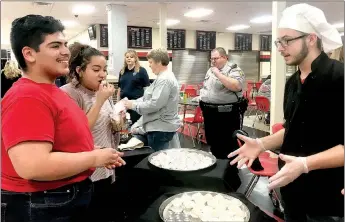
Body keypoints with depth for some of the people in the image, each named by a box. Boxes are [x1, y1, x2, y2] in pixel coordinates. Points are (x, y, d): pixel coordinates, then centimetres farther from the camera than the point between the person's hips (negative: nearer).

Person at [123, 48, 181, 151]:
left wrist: (133, 105, -14)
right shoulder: (163, 77, 16)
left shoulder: (164, 80, -20)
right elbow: (147, 98, 19)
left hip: (161, 128, -10)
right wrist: (131, 102, 7)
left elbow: (154, 104, -26)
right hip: (157, 126, 10)